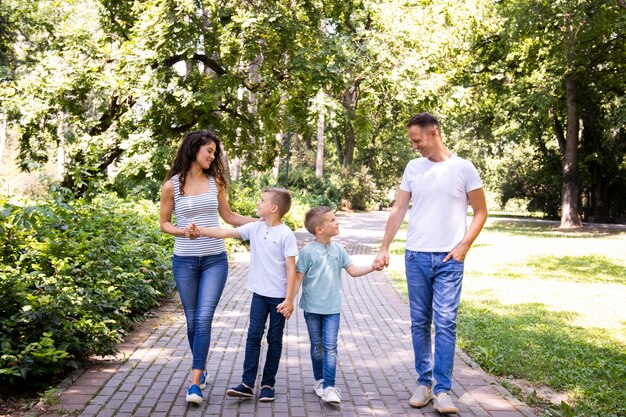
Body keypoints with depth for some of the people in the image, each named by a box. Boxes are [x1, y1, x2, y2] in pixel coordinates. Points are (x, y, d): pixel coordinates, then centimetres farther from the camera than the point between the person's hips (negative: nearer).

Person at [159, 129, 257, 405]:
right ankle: (201, 368, 31)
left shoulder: (215, 181, 5)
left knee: (204, 319, -10)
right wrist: (183, 231, -16)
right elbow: (164, 223, 4)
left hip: (215, 260, 1)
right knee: (192, 321, 9)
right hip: (185, 260, -1)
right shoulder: (172, 185, -3)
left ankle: (195, 383, -8)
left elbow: (228, 216, 15)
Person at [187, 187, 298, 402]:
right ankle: (247, 384, 5)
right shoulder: (255, 228, 2)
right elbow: (226, 232, 3)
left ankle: (268, 384, 17)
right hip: (259, 293, 4)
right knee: (253, 336, 2)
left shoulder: (285, 234, -12)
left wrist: (289, 299, -15)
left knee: (274, 339, 7)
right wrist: (200, 231, -6)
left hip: (279, 296, -4)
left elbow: (291, 268, -13)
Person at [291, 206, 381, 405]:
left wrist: (373, 267, -3)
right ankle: (319, 380, 29)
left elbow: (353, 271, 9)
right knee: (317, 347, 12)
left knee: (330, 346, -5)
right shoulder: (308, 252, -11)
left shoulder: (338, 249, 2)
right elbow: (298, 278, -8)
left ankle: (329, 387, -4)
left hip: (332, 308, 2)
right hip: (312, 308, -2)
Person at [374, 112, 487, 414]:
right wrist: (384, 248, 3)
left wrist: (463, 246, -7)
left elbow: (480, 212, 3)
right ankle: (424, 383, 18)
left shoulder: (463, 168, -1)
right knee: (420, 323, 8)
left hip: (449, 259, -3)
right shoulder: (413, 168, 7)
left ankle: (442, 390, -1)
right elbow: (398, 211, 9)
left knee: (445, 323, -7)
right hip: (416, 256, 3)